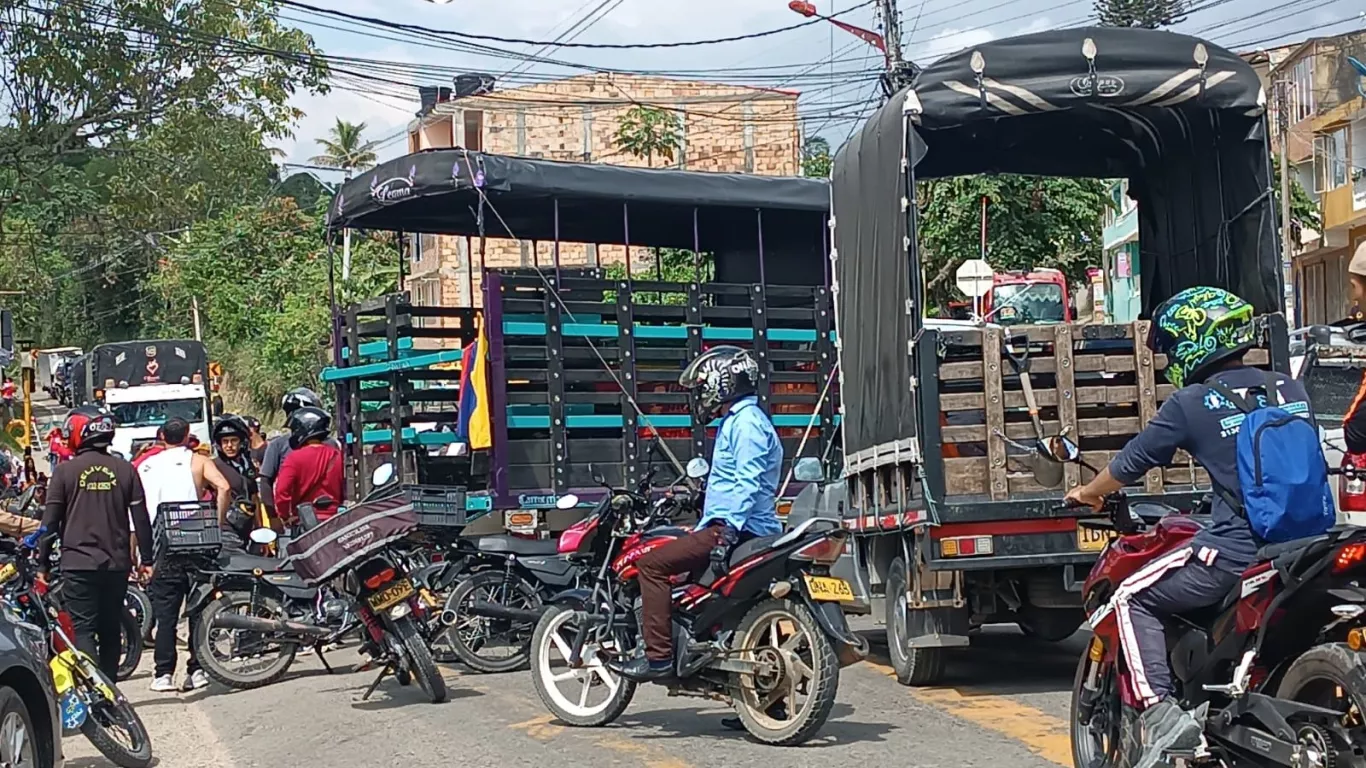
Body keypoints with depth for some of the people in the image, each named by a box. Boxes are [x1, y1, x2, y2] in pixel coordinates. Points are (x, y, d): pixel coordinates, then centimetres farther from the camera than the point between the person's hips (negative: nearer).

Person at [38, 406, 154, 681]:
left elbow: (50, 521, -3)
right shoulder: (125, 470, 4)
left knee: (83, 629, -4)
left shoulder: (65, 471, -4)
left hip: (78, 564, -3)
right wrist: (147, 559, 11)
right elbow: (141, 518, 4)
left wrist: (42, 563, 4)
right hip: (117, 563, 3)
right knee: (111, 630, 13)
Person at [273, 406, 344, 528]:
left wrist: (285, 516, -3)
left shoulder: (295, 458, -11)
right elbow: (346, 490, 7)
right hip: (334, 520, 4)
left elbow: (282, 491, -16)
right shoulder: (337, 456, 3)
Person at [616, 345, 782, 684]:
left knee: (653, 564, -17)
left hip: (739, 529, -11)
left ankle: (659, 656, -20)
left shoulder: (747, 422, -11)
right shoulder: (737, 421, 23)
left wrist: (729, 531, -32)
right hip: (735, 527, 11)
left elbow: (747, 483, -23)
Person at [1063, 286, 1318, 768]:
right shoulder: (1291, 390, 12)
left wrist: (1088, 493, 28)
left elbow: (1130, 463, 8)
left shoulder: (1191, 403, -3)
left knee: (1133, 598, 9)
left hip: (1234, 553, -6)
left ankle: (1162, 713, -6)